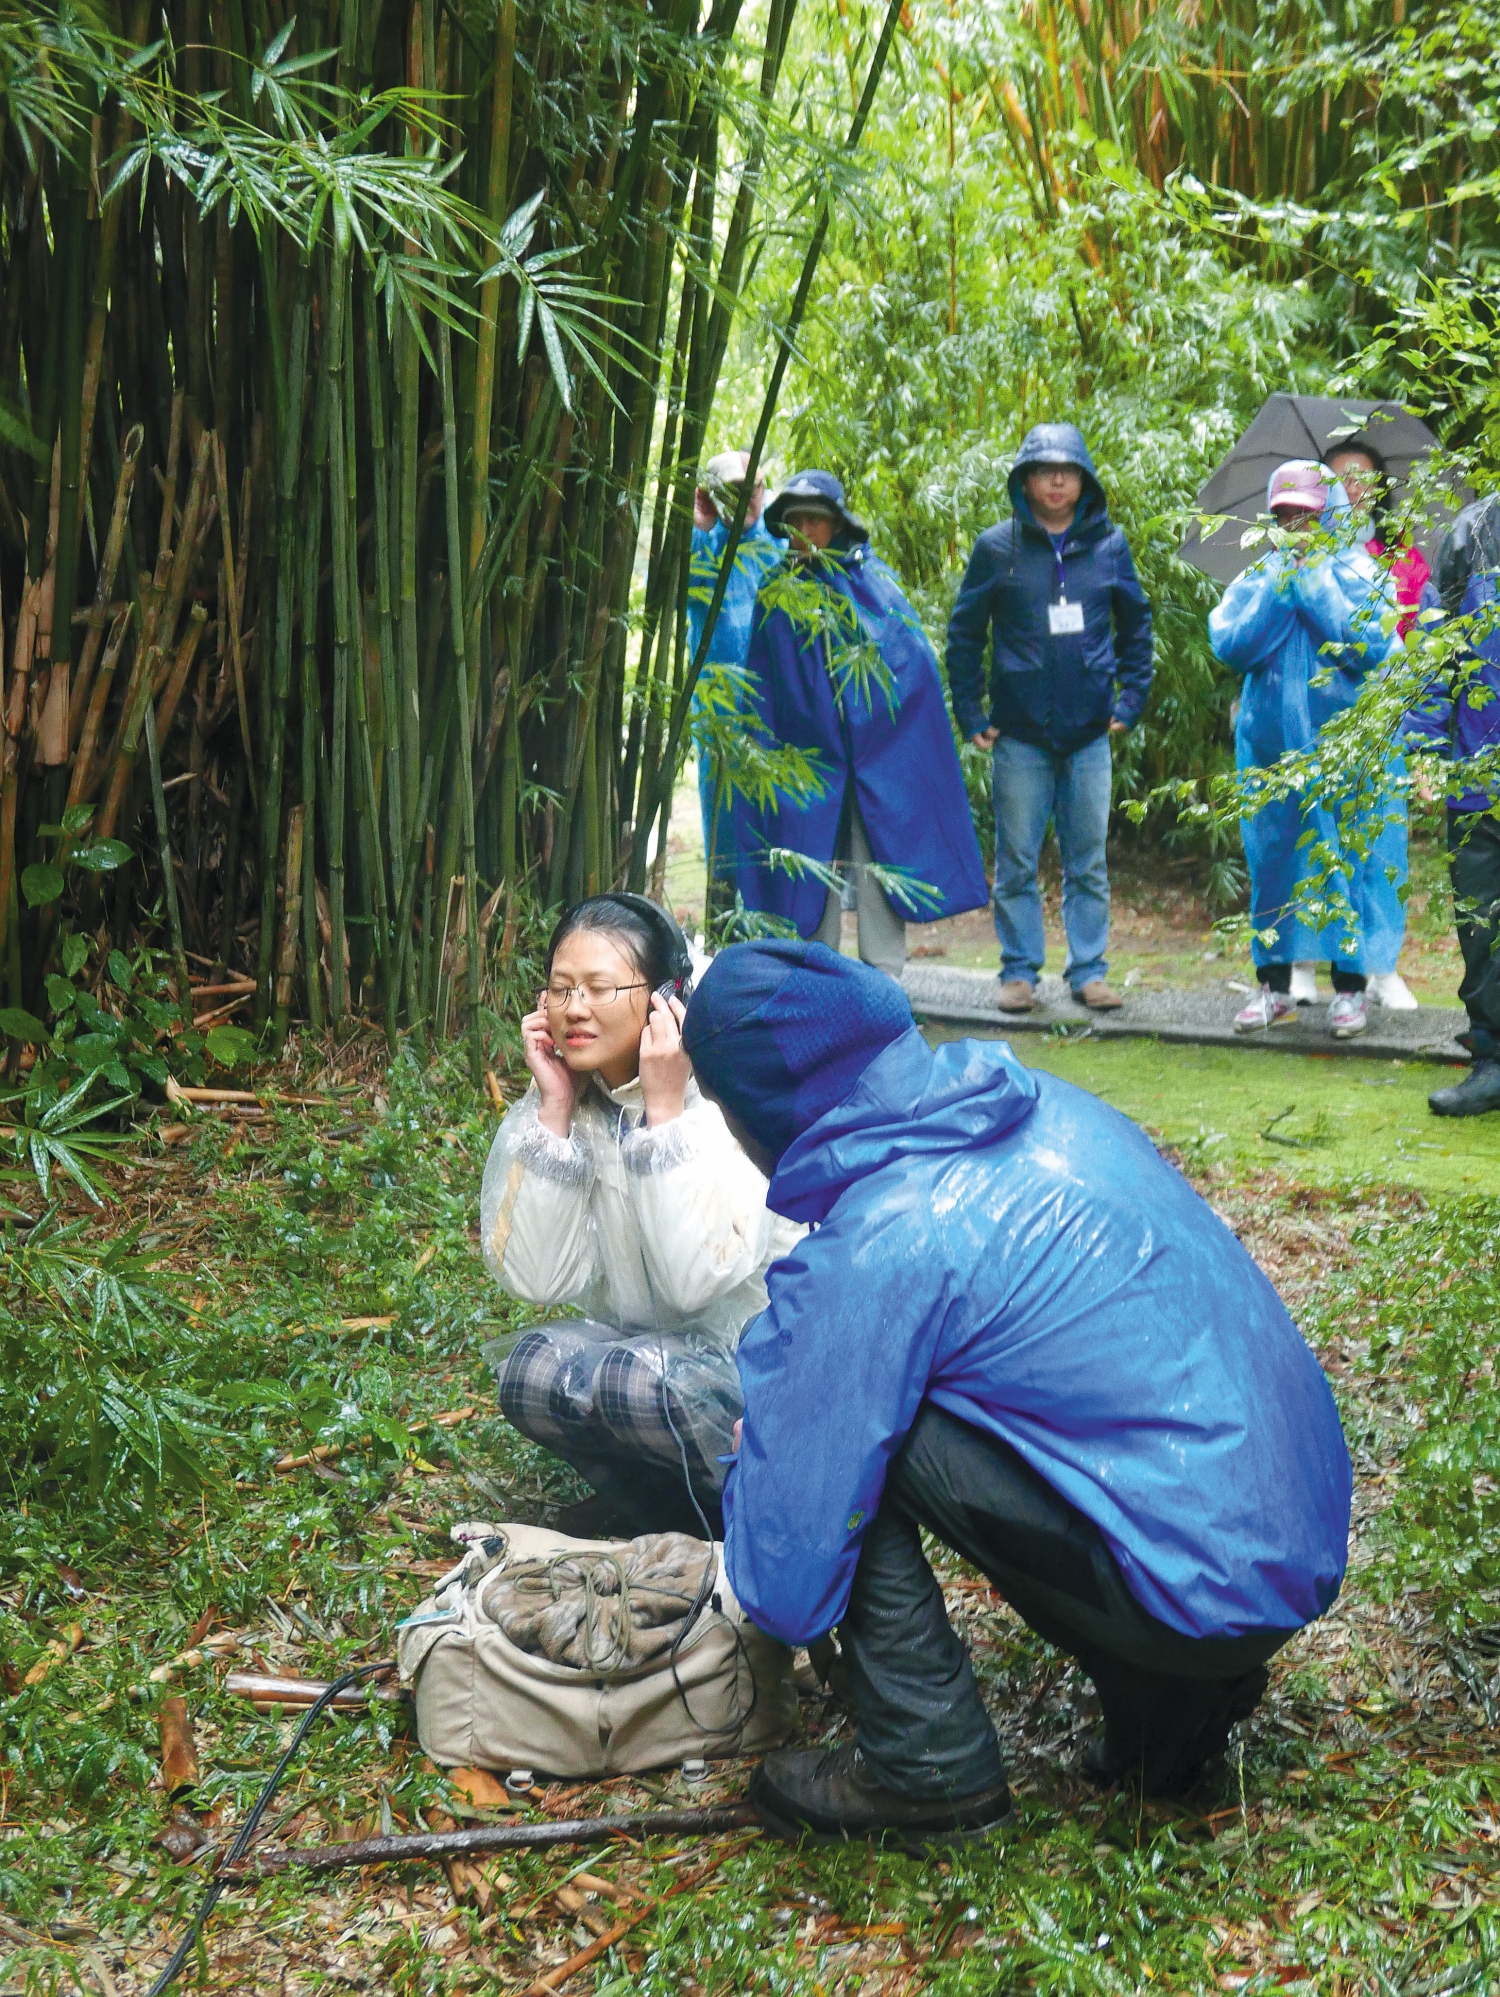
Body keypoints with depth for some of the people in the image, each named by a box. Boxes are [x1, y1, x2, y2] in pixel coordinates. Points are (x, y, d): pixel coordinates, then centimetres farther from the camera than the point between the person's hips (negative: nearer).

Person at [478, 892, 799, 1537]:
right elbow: (537, 1278, -14)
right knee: (534, 1371, -23)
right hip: (642, 1340, 5)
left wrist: (665, 1110, -28)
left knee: (638, 1380, -31)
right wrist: (554, 1111, -18)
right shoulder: (561, 1094, -4)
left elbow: (698, 1278, -30)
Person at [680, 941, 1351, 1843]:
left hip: (1211, 1592, -8)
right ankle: (1168, 1703, 18)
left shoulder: (880, 1246, -18)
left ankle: (931, 1769, 3)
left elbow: (787, 1587, -13)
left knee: (855, 1434, -8)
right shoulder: (1044, 1102, 5)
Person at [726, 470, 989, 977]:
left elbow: (916, 658, 4)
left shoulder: (873, 577, 6)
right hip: (808, 752, 1)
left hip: (882, 742, -1)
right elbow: (759, 685, 12)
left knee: (883, 862, -3)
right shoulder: (774, 592, 10)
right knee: (811, 865, 3)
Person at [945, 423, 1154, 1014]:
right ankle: (1019, 971, 13)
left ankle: (1089, 970, 14)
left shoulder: (1108, 544, 6)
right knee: (1016, 862, 4)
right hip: (1019, 731, -1)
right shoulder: (997, 547, 0)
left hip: (1090, 731, 1)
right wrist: (969, 714, 2)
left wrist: (1131, 699, 8)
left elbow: (1136, 626, 16)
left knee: (1089, 861, 6)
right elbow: (964, 633, 6)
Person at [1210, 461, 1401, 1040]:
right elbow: (1230, 647, -7)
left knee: (1348, 857, -1)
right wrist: (1281, 580, -9)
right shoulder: (1256, 577, 8)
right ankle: (1274, 984, 16)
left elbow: (1369, 648, -14)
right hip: (1271, 742, 3)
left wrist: (1315, 579, -11)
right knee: (1271, 857, 6)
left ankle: (1351, 985, 8)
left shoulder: (1361, 574, 2)